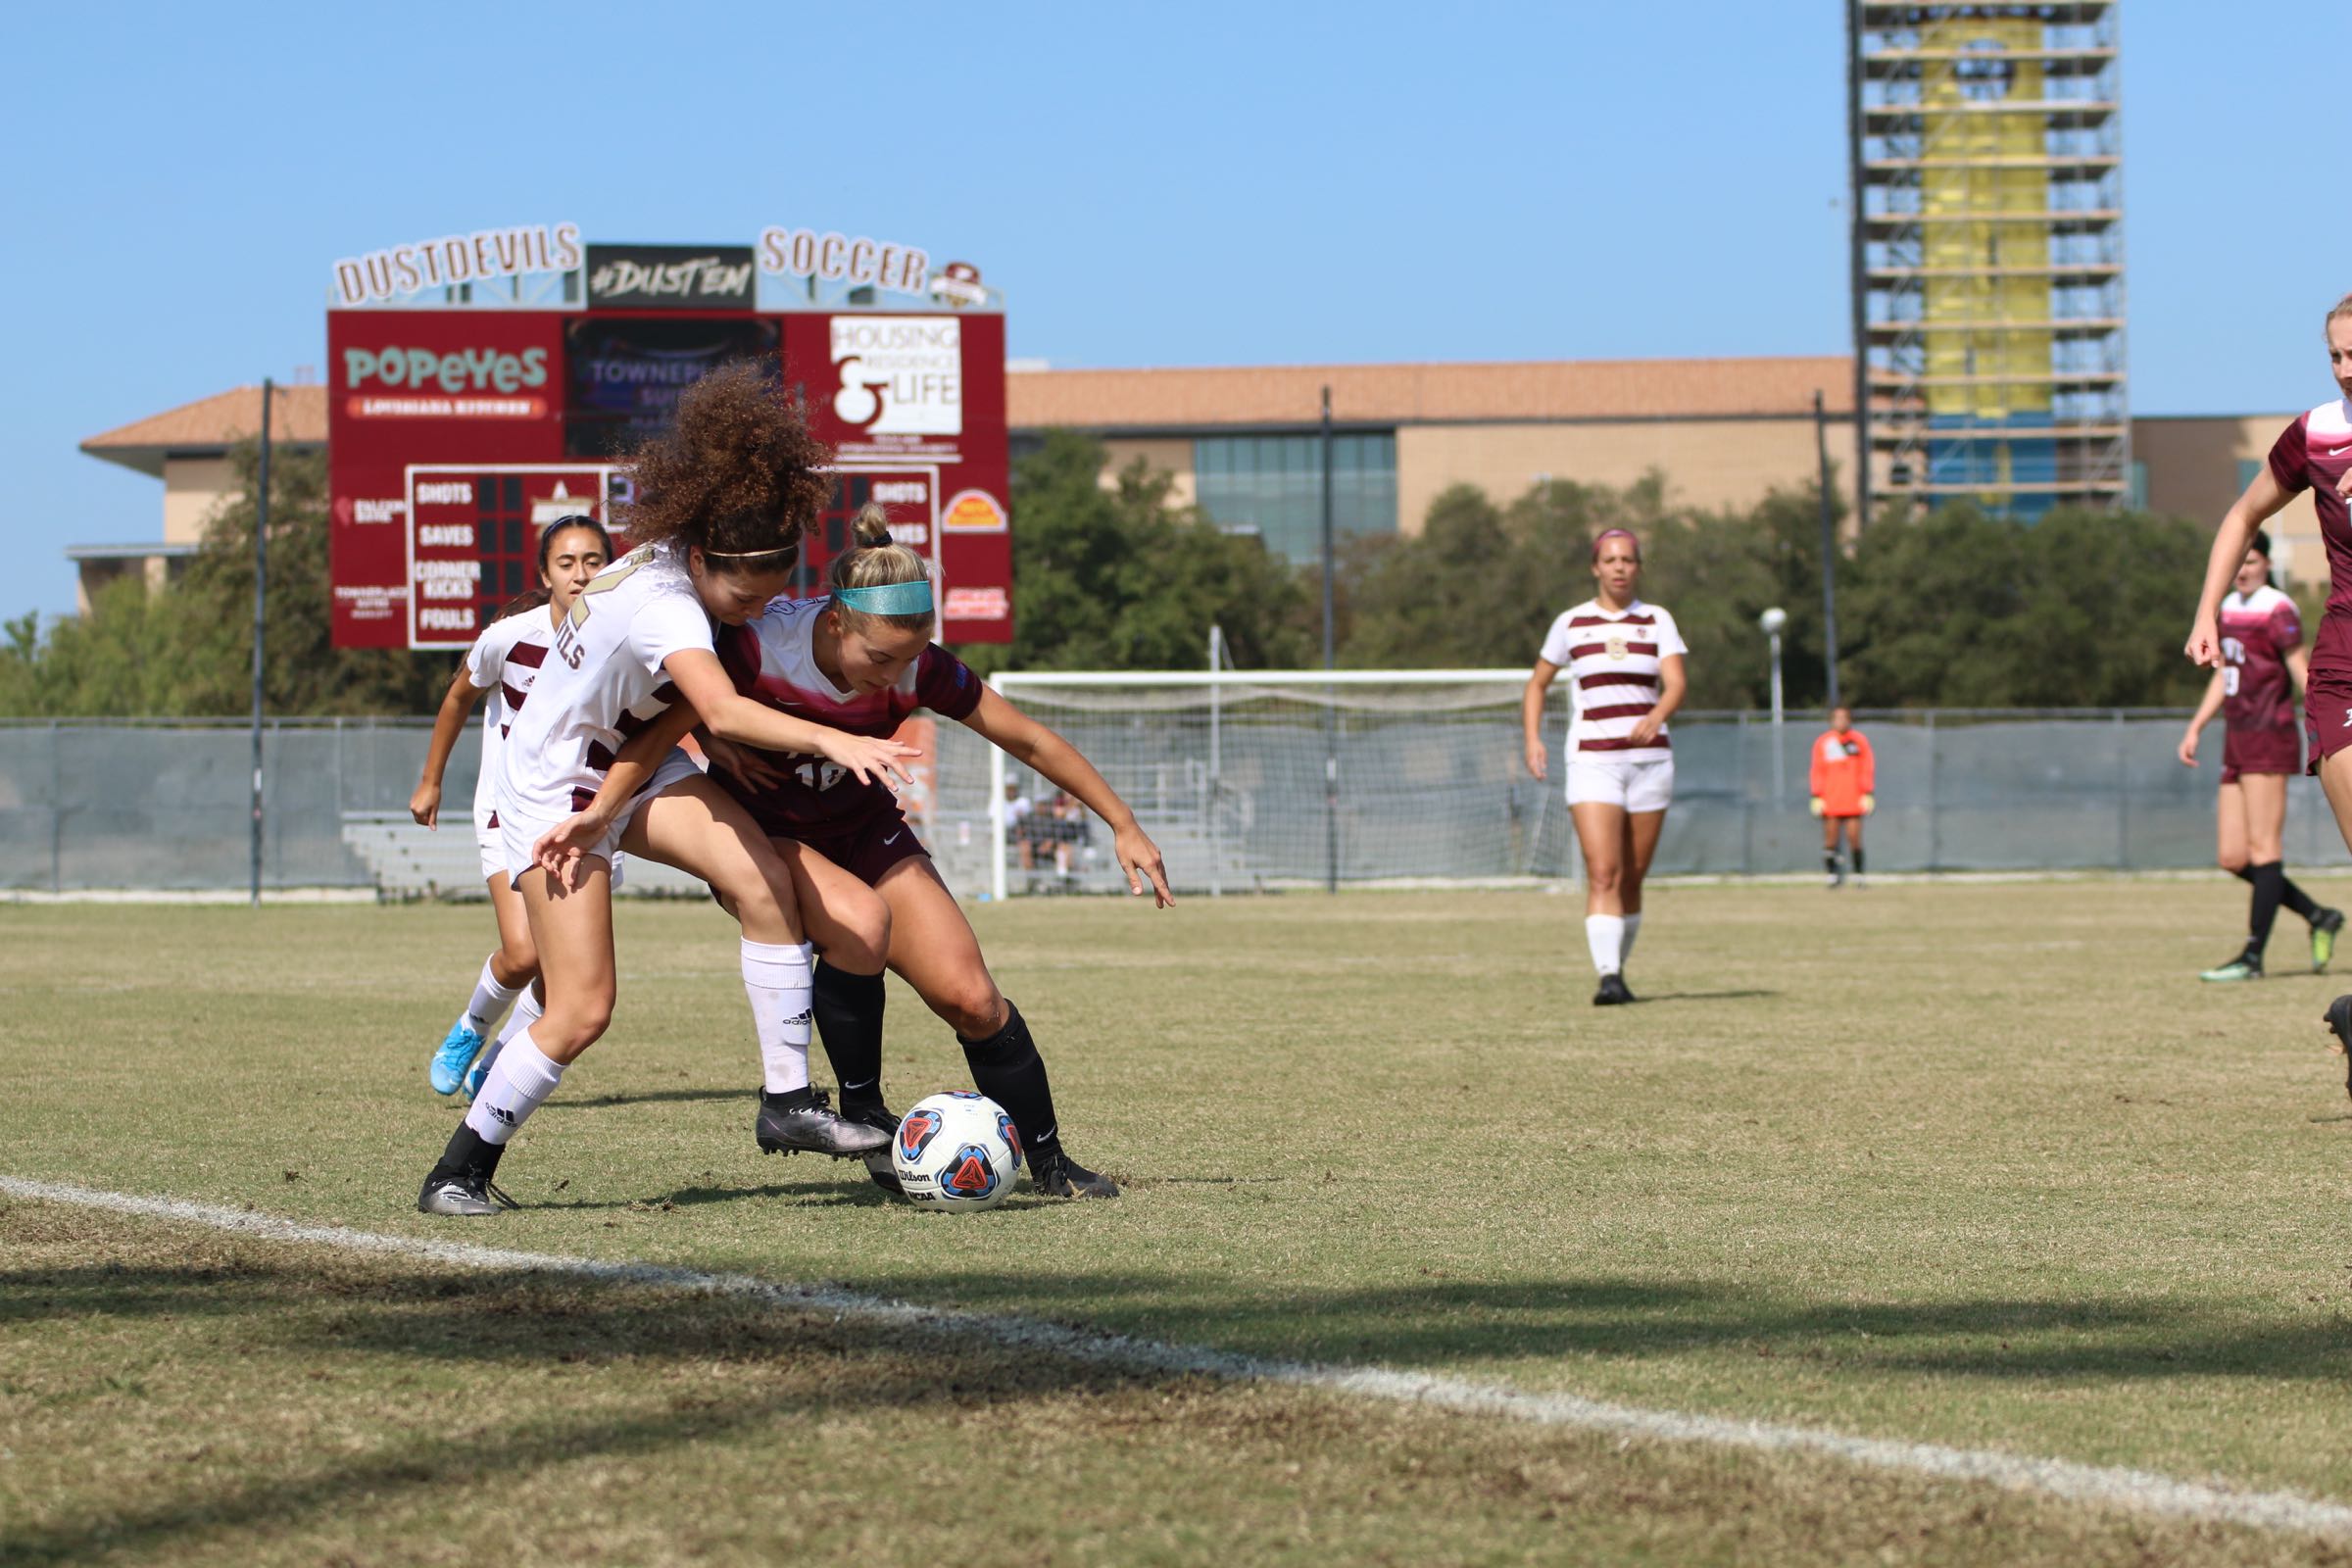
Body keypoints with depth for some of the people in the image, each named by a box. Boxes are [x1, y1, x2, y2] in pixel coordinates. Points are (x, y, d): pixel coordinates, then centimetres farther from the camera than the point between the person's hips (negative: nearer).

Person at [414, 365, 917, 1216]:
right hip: (555, 789, -8)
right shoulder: (661, 605, -34)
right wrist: (827, 741, -62)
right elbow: (721, 709, -52)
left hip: (633, 765, 8)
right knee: (581, 1010, -14)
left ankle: (788, 1100, -10)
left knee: (766, 883, -15)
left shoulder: (674, 560, -8)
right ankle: (458, 1172, 2)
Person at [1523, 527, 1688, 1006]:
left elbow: (1676, 684, -8)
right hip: (1592, 762, -1)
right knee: (1603, 873, -16)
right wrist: (1533, 739, 2)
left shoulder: (1657, 621, 6)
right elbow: (1537, 684, 17)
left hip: (1650, 759, 1)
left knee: (1632, 878, 6)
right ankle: (1608, 976, -24)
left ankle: (1617, 969, 22)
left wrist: (1656, 717, -29)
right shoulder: (1571, 623, 6)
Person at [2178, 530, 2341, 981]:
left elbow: (2302, 673, -12)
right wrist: (2195, 728, 23)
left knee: (2263, 847, -8)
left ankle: (2252, 957, -8)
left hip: (2270, 740, -9)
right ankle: (2319, 918, 17)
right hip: (2236, 743, 9)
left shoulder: (2277, 610, -9)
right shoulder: (2228, 607, 16)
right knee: (2232, 858, 5)